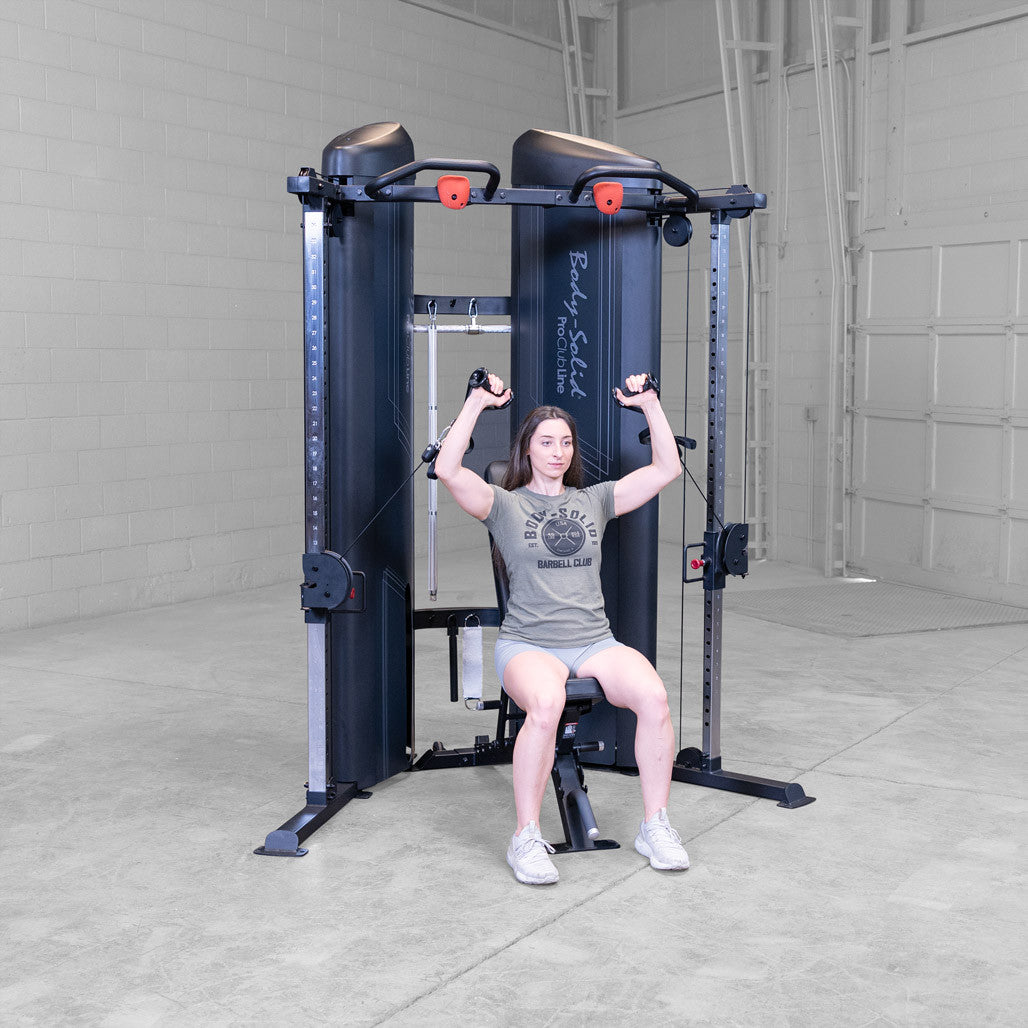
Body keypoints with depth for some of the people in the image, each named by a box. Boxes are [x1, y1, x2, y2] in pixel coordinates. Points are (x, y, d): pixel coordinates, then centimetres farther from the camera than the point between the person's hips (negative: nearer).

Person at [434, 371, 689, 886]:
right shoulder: (505, 505, 8)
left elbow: (667, 468, 15)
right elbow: (448, 470, -10)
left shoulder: (594, 500, 18)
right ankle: (527, 839, -22)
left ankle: (655, 825, -11)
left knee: (653, 695, -28)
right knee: (545, 704, -38)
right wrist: (477, 402, -8)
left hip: (595, 641, 3)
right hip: (528, 644, -3)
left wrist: (649, 404, 10)